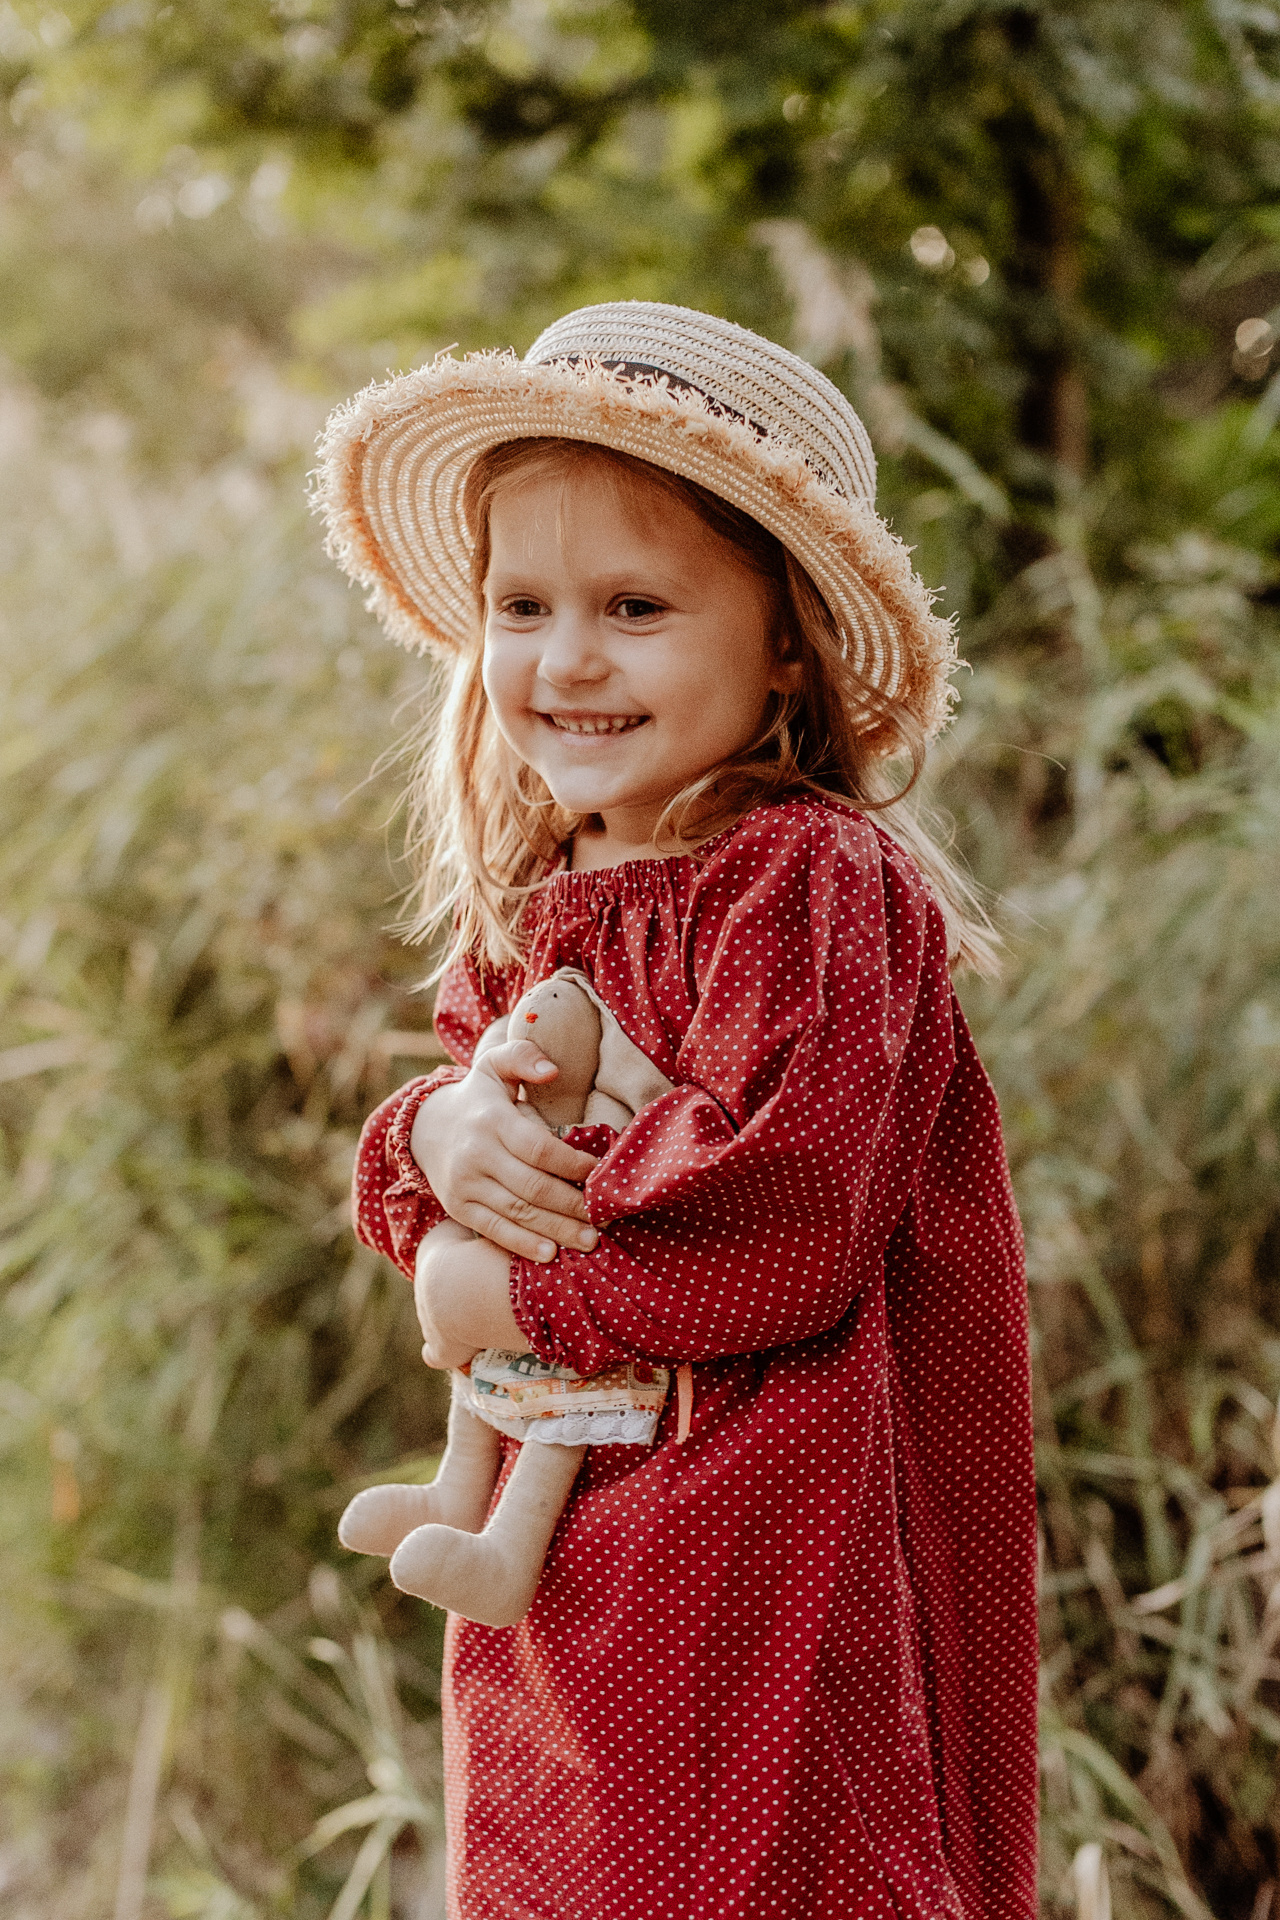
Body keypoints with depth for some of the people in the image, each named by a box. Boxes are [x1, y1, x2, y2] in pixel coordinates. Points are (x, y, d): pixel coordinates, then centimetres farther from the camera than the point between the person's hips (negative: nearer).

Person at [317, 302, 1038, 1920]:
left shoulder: (814, 887, -17)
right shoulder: (531, 904, 9)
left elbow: (779, 1225, -26)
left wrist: (518, 1294, -14)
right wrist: (439, 1141, -9)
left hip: (762, 1569, -8)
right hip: (553, 1554, 8)